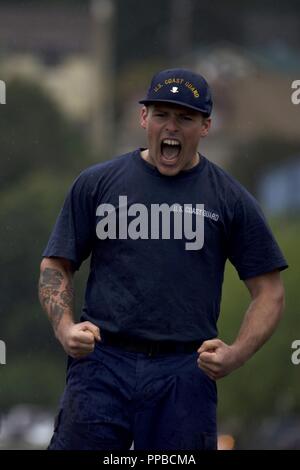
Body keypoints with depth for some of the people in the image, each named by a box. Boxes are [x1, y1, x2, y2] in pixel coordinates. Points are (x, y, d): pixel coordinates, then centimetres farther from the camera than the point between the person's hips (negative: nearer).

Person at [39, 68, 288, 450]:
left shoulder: (229, 199, 7)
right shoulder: (97, 184, 9)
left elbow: (269, 291, 9)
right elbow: (56, 266, 12)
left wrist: (235, 355, -7)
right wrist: (65, 328, -7)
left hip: (186, 373, 0)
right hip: (101, 364, 0)